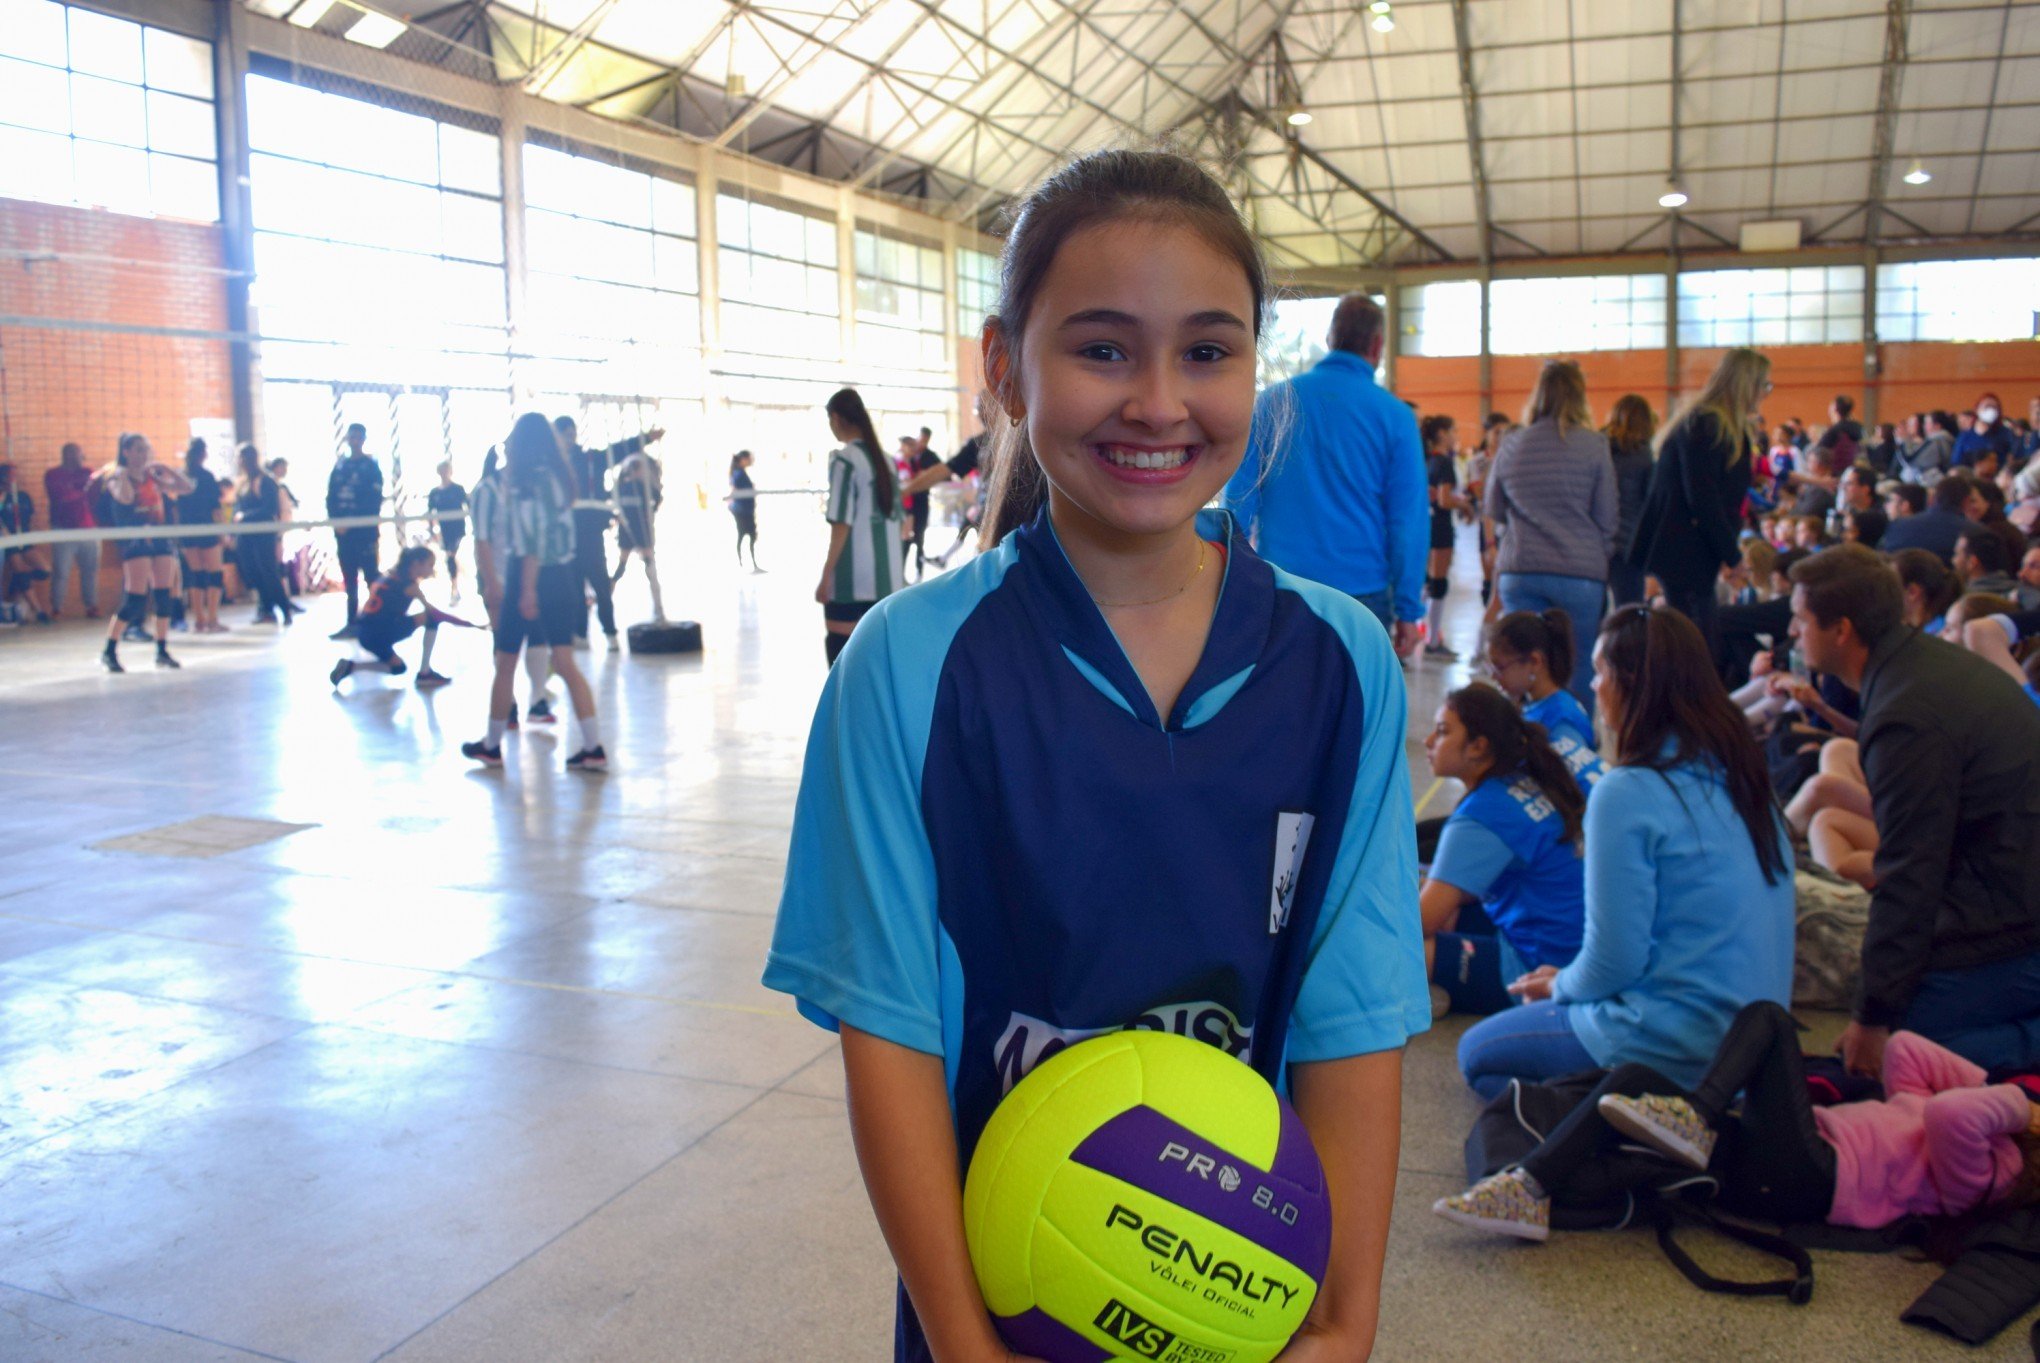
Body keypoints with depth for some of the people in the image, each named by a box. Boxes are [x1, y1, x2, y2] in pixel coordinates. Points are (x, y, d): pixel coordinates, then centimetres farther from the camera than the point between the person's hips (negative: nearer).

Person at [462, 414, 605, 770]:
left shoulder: (525, 481, -12)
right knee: (566, 664, 4)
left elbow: (532, 539, -19)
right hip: (562, 578, 6)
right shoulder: (558, 476, 9)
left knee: (505, 665, 9)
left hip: (528, 580, -6)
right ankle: (593, 748, -3)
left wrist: (528, 589, -20)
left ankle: (492, 746, 22)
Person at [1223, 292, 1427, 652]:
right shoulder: (1395, 416, -1)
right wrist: (1408, 610, 2)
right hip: (1363, 594, -2)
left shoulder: (1272, 401, 3)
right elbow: (1408, 519, -2)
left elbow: (1239, 499, 3)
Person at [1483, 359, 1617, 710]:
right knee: (1580, 671, 7)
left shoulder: (1511, 446, 4)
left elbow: (1494, 510, 15)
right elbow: (1608, 517, 2)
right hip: (1580, 572, -2)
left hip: (1518, 572, 2)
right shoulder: (1593, 445, -4)